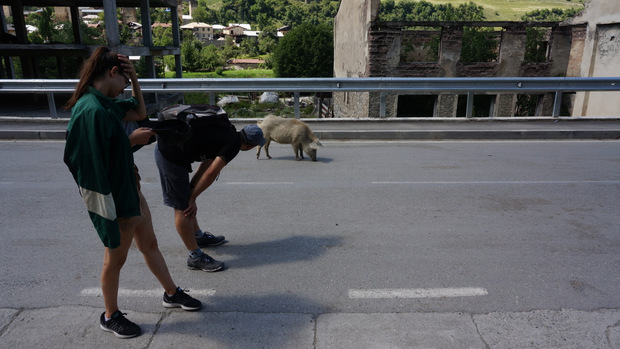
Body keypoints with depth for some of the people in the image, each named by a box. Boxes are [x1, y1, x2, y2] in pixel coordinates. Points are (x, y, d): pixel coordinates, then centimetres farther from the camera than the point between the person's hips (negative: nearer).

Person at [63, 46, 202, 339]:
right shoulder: (92, 110, -26)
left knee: (149, 243, 21)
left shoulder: (106, 103, 4)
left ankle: (172, 293, 39)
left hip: (130, 190, 10)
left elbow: (139, 113, 16)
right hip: (114, 199, -10)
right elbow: (94, 159, -27)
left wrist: (135, 81, 4)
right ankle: (110, 317, 34)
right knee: (116, 257, 10)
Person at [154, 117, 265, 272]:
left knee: (186, 203, 23)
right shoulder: (234, 144, -13)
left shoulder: (227, 134, 14)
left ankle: (198, 236, 41)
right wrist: (192, 198, -3)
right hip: (171, 155, -10)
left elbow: (206, 164, 13)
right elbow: (211, 173, -14)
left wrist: (191, 195, 9)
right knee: (182, 208, -3)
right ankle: (195, 257, 6)